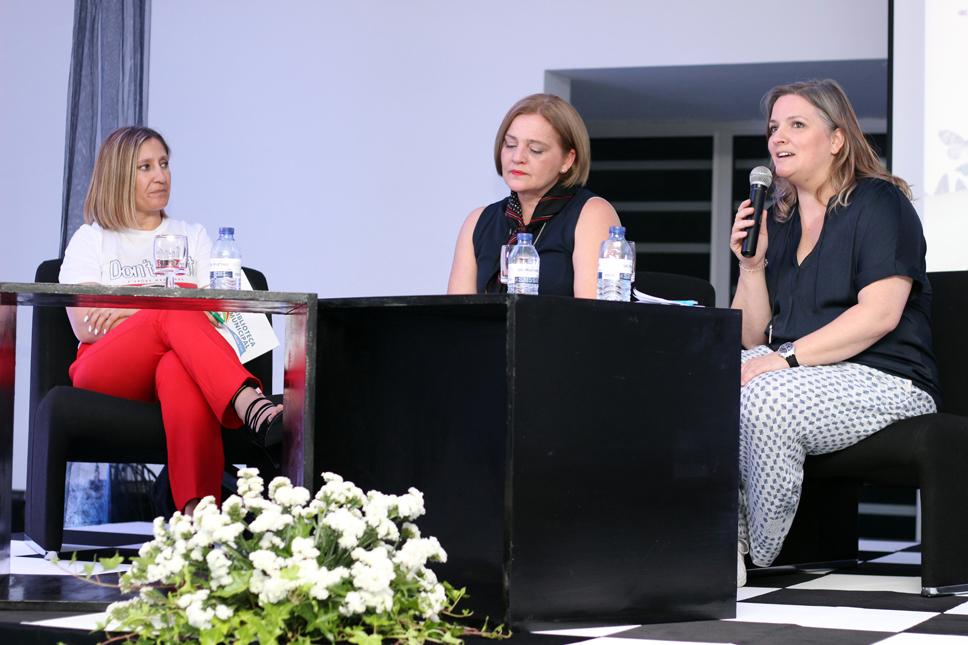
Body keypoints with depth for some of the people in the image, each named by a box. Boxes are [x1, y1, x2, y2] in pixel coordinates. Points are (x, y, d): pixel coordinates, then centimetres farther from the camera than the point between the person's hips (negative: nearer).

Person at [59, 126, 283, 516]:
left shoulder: (193, 237, 25)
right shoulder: (91, 240, 19)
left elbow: (213, 316, 7)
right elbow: (84, 325, 2)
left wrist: (126, 311, -7)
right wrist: (166, 308, -9)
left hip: (178, 361, 2)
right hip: (105, 372, -1)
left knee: (179, 369, -40)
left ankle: (196, 512, -60)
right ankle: (251, 405, -59)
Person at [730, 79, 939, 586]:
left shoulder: (879, 202, -2)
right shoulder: (776, 220, 18)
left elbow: (880, 313, -17)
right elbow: (752, 338, 17)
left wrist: (786, 358, -24)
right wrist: (751, 263, 1)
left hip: (883, 379, -7)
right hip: (798, 374, 7)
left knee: (766, 398, -34)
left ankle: (757, 553, -18)